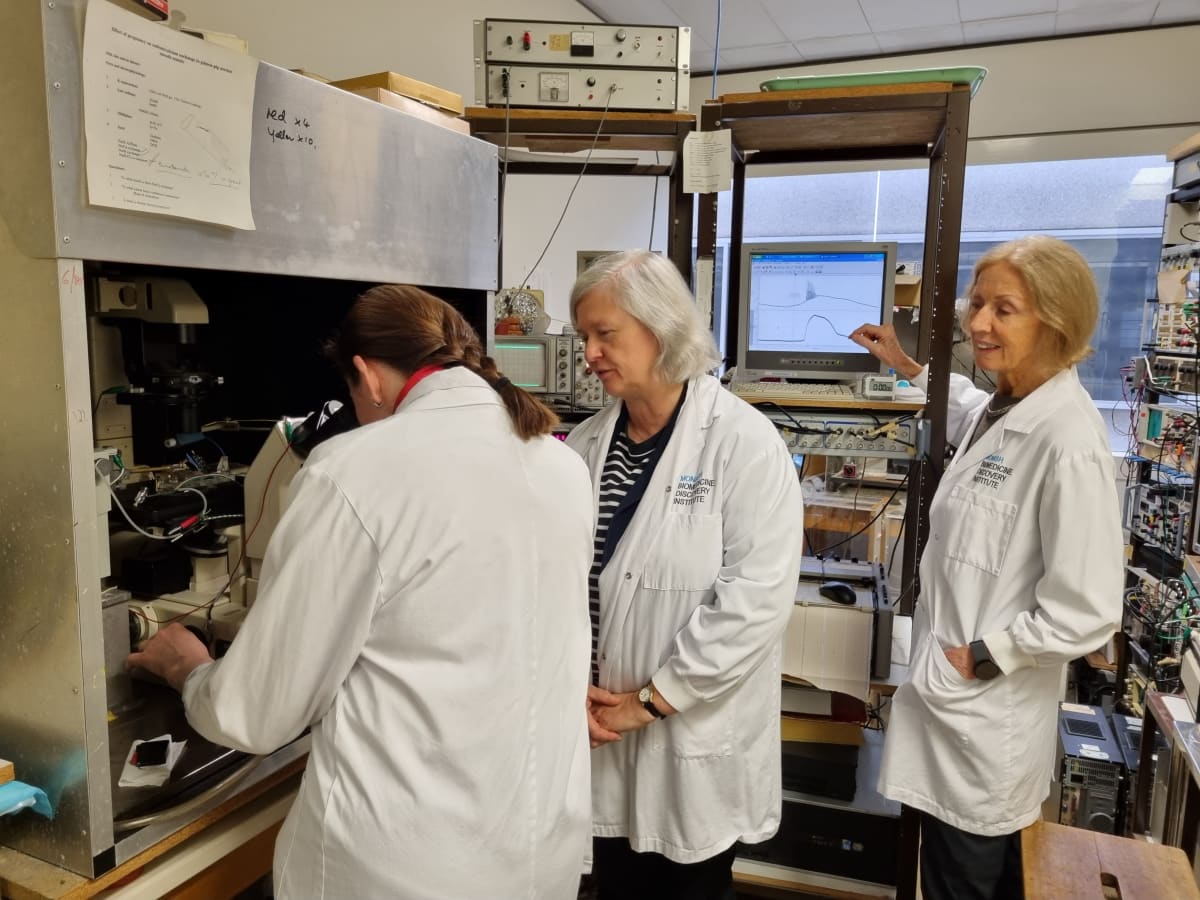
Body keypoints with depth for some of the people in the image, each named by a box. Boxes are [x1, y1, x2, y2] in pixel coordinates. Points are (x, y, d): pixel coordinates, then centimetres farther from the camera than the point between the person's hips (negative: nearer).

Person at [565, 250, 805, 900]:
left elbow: (756, 597, -20)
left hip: (696, 741, -4)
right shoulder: (585, 443, 1)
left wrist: (652, 701, -16)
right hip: (600, 731, 5)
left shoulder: (744, 443, -15)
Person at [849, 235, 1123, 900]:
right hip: (956, 696, 8)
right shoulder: (999, 410, 3)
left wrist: (981, 657, -15)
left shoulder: (1067, 441, -25)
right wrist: (905, 364, 30)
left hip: (986, 712, -8)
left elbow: (1088, 612, -24)